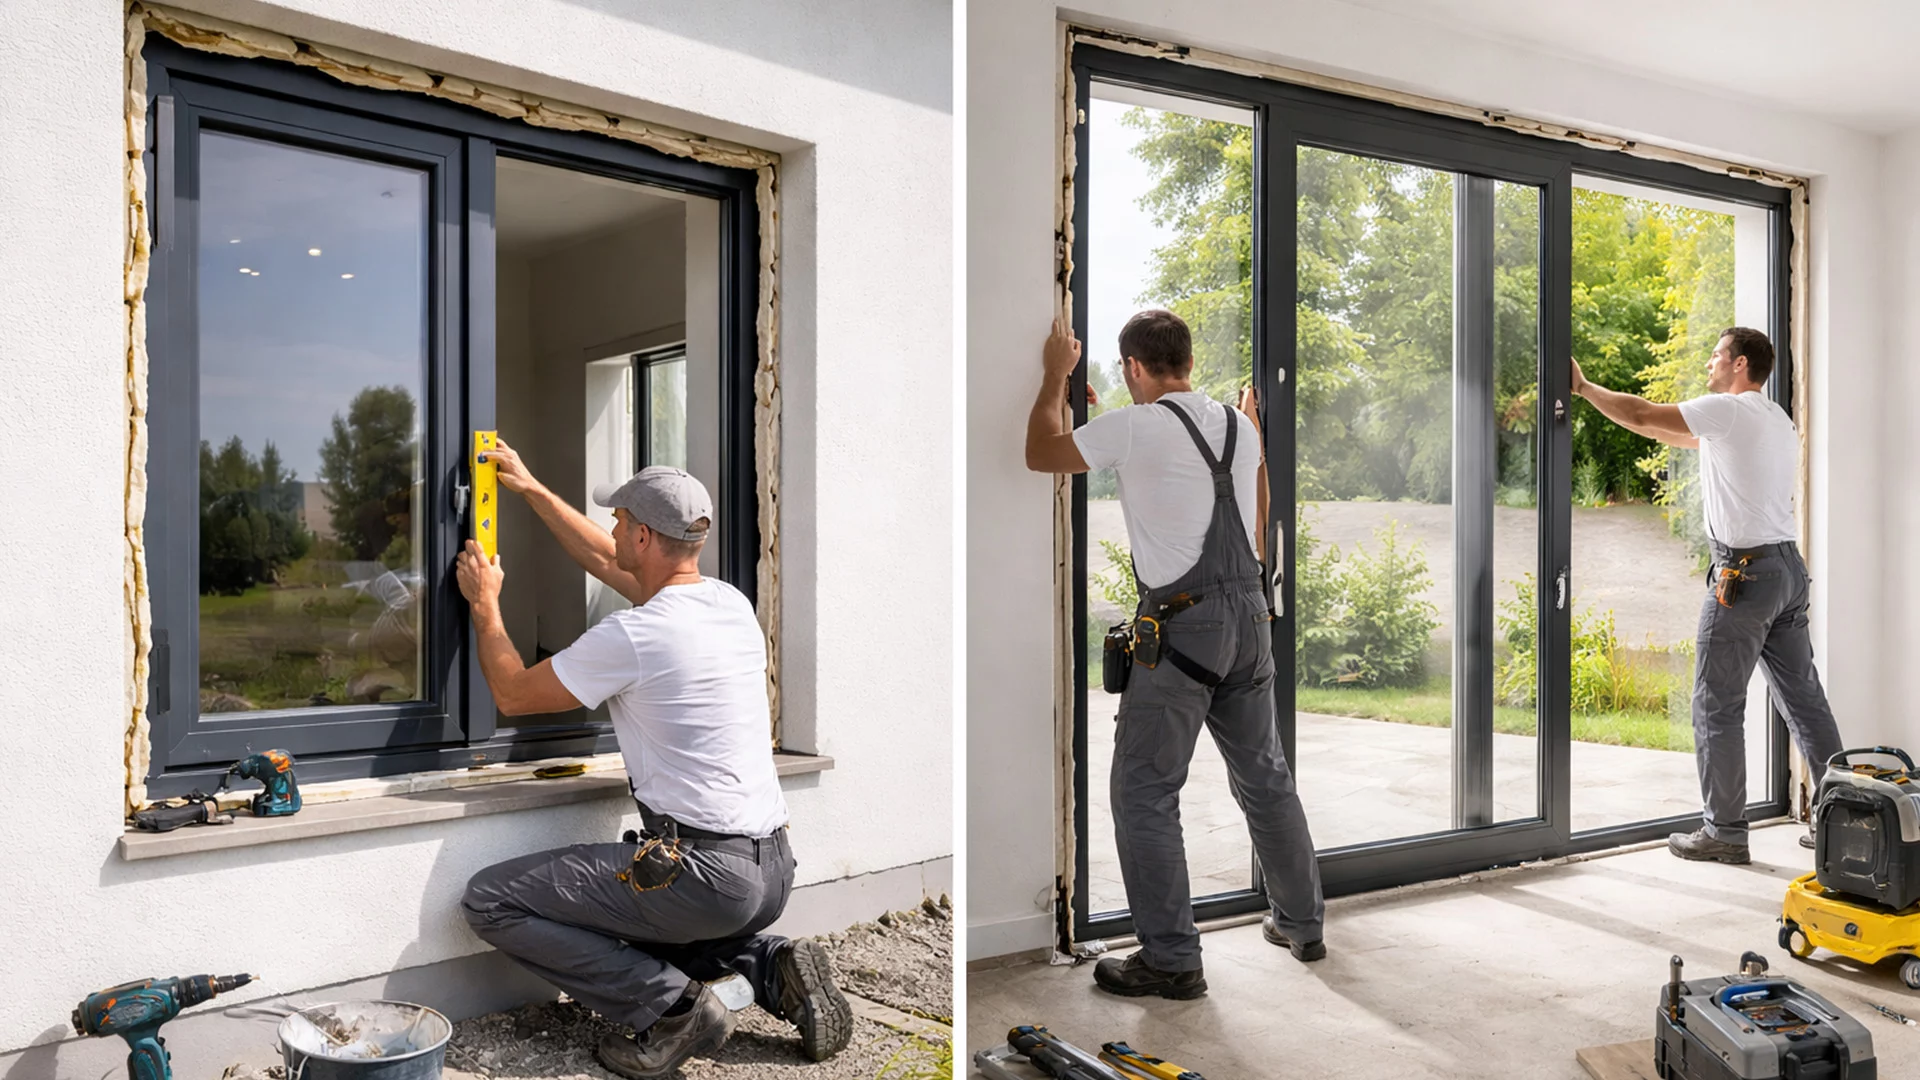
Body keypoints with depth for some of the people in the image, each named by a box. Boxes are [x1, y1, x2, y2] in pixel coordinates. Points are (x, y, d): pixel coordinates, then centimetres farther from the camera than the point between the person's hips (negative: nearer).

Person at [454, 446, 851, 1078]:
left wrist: (484, 604, 15)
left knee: (490, 901, 0)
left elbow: (512, 693, 0)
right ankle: (770, 967, 13)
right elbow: (605, 562, 24)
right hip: (774, 874, 8)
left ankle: (674, 1005, -3)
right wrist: (531, 489, 31)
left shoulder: (631, 636, -16)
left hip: (705, 873, -8)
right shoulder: (733, 605, 8)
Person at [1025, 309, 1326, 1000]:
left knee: (1145, 794, 1)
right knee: (1265, 777, 19)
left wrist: (1056, 377, 18)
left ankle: (1171, 959, 4)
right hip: (1250, 615, 8)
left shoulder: (1135, 426, -9)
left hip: (1181, 626, -7)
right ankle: (1302, 924, 33)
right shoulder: (1238, 426, 12)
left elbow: (1041, 453, 5)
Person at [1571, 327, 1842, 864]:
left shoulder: (1728, 410, -9)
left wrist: (1583, 386, 6)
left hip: (1744, 573, -9)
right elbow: (1693, 439, 29)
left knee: (1718, 707, -2)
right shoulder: (1780, 421, 18)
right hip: (1789, 567, 9)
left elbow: (1640, 417, -8)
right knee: (1804, 698, 13)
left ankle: (1725, 831, 3)